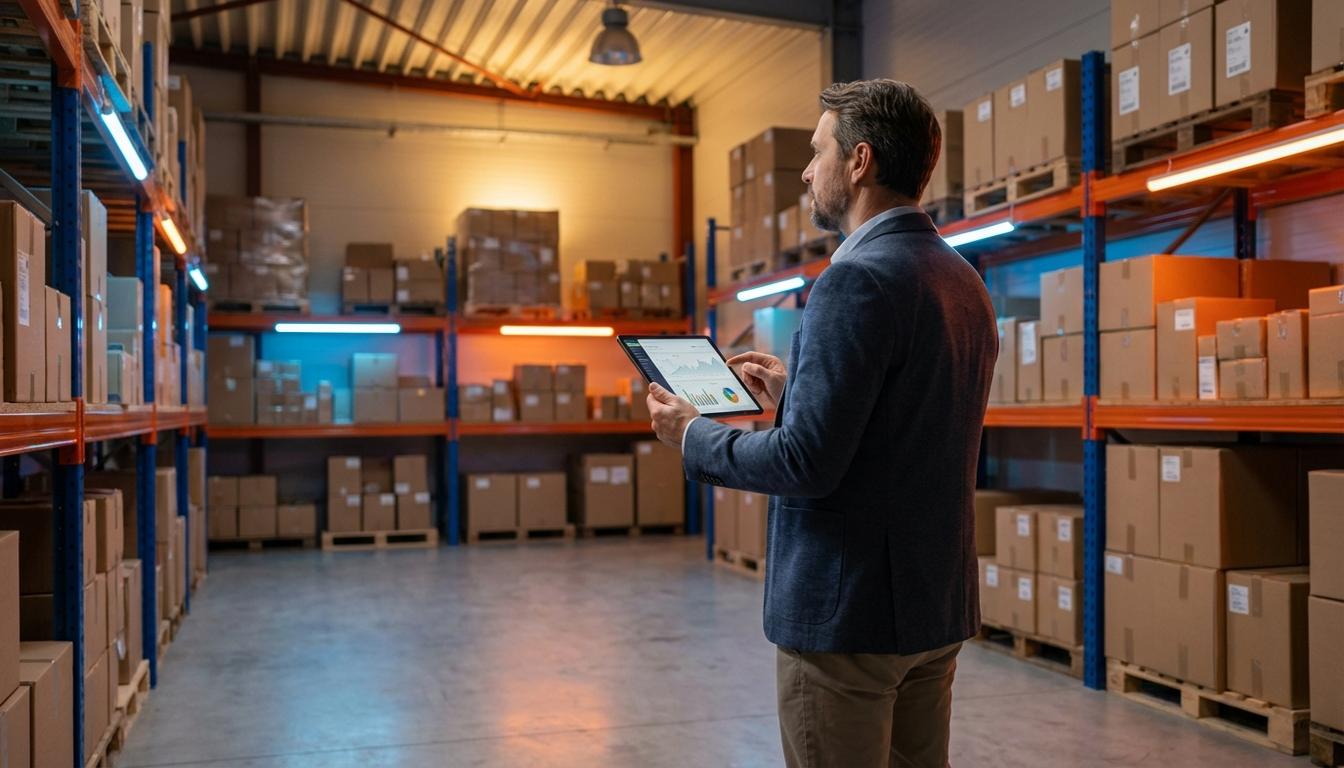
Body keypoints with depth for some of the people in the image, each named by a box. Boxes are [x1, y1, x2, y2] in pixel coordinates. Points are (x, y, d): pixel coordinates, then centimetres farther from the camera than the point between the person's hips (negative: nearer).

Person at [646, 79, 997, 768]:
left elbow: (808, 462, -22)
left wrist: (693, 438, -7)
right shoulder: (964, 283, 9)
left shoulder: (857, 279, -19)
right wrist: (794, 393, 17)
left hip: (848, 608, -9)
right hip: (940, 604, 9)